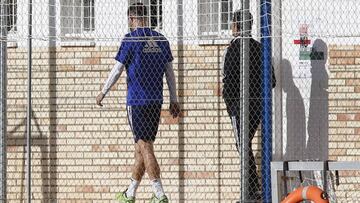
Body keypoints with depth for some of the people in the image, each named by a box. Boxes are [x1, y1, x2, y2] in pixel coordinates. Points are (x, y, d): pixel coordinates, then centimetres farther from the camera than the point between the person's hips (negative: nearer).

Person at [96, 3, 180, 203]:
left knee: (145, 147, -5)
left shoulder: (131, 40, -8)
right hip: (156, 100, 6)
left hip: (137, 101, -6)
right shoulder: (161, 40, 8)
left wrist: (103, 92, 7)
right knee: (142, 145, 13)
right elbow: (170, 72, 10)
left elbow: (117, 70, -5)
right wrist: (174, 100, 15)